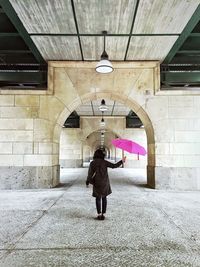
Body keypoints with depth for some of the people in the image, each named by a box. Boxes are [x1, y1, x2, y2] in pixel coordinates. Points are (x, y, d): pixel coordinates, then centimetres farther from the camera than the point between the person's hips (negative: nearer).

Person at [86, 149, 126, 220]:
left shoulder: (92, 163, -7)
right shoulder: (104, 162, -8)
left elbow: (90, 174, -7)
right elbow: (114, 166, -8)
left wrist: (87, 182, 5)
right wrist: (122, 161, 2)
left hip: (97, 183, 0)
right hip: (105, 183, 0)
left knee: (98, 198, 13)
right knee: (104, 198, 14)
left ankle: (99, 214, 11)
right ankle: (103, 214, 14)